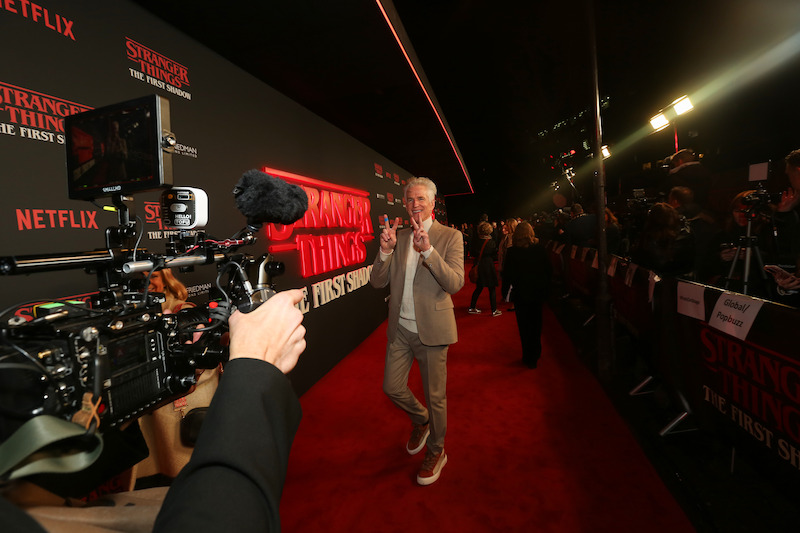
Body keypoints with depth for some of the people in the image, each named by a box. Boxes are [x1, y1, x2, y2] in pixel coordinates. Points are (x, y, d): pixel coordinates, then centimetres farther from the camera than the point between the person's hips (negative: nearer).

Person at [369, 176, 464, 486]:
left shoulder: (450, 237, -6)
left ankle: (436, 451, 35)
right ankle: (420, 419, 44)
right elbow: (378, 282, 1)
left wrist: (427, 249, -31)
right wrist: (385, 250, -16)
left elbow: (455, 283, -19)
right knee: (392, 388, 12)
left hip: (432, 330, -4)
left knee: (435, 396, 9)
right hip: (400, 329, 4)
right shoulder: (397, 237, 6)